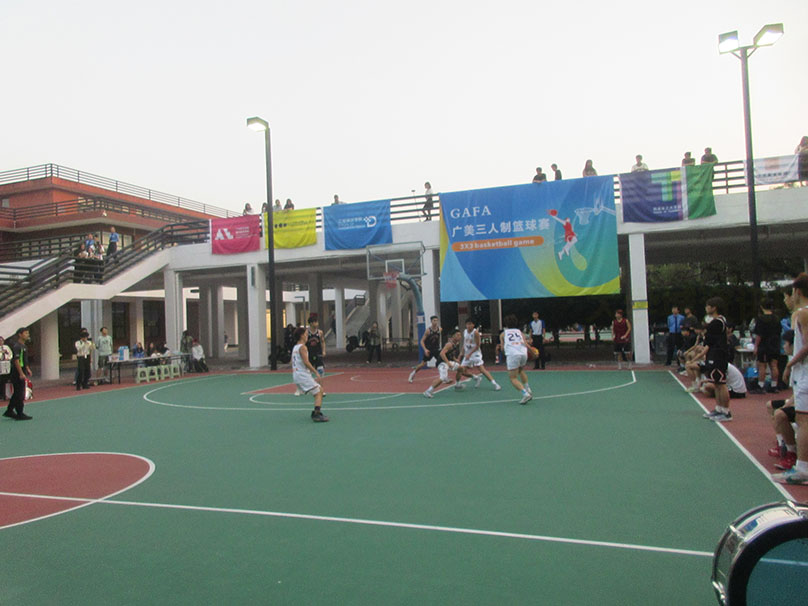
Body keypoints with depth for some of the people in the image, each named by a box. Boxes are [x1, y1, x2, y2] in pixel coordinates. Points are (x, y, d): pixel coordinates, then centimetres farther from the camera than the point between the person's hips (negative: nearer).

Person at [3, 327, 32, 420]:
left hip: (22, 372, 10)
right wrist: (21, 374, -23)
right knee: (19, 394, -3)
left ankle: (9, 411, 28)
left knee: (17, 393, 17)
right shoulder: (17, 346, -16)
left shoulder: (23, 346, 14)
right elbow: (16, 361, -21)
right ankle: (20, 414, 4)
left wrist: (27, 369, 18)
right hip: (17, 373, -10)